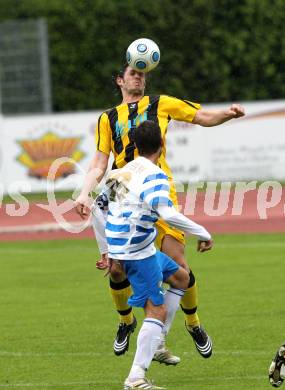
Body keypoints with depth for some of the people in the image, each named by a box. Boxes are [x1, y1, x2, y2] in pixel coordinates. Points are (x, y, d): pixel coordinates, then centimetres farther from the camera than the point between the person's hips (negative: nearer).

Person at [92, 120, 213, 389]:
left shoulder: (121, 173, 12)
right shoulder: (154, 175, -14)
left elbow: (98, 209, 19)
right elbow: (167, 213, -26)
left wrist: (106, 250, 25)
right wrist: (202, 234, -17)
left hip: (119, 246, 9)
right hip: (138, 252, -9)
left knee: (181, 277, 23)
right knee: (157, 311, -7)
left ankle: (156, 343, 18)